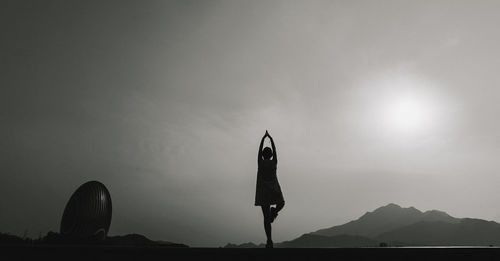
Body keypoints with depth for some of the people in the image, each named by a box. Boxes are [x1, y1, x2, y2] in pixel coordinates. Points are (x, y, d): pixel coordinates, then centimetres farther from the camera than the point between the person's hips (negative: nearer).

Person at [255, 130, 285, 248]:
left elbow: (260, 148, 12)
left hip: (263, 191, 1)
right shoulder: (274, 162, 1)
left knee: (266, 217, 2)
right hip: (274, 190, 0)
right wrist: (270, 138, 24)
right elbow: (274, 149, 13)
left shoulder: (260, 162, 1)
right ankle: (274, 211, -4)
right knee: (281, 203, 31)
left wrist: (263, 138, 23)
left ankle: (269, 240, -10)